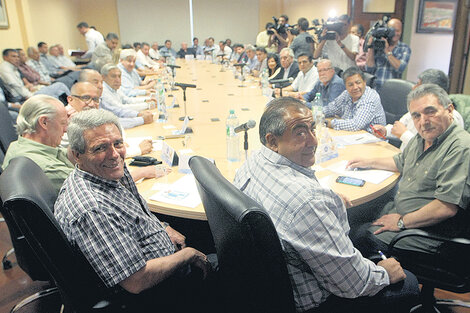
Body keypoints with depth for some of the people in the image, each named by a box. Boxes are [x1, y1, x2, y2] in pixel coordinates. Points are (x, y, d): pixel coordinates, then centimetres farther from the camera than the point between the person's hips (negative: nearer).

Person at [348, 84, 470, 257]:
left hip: (426, 232, -9)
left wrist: (402, 222, -19)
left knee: (363, 237, -19)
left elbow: (447, 207, -28)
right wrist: (369, 162, 26)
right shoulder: (422, 137, 8)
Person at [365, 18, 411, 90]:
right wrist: (371, 48, -6)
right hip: (374, 88, 1)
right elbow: (369, 69, 0)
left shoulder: (405, 48, 8)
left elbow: (400, 68, -9)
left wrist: (387, 51, -10)